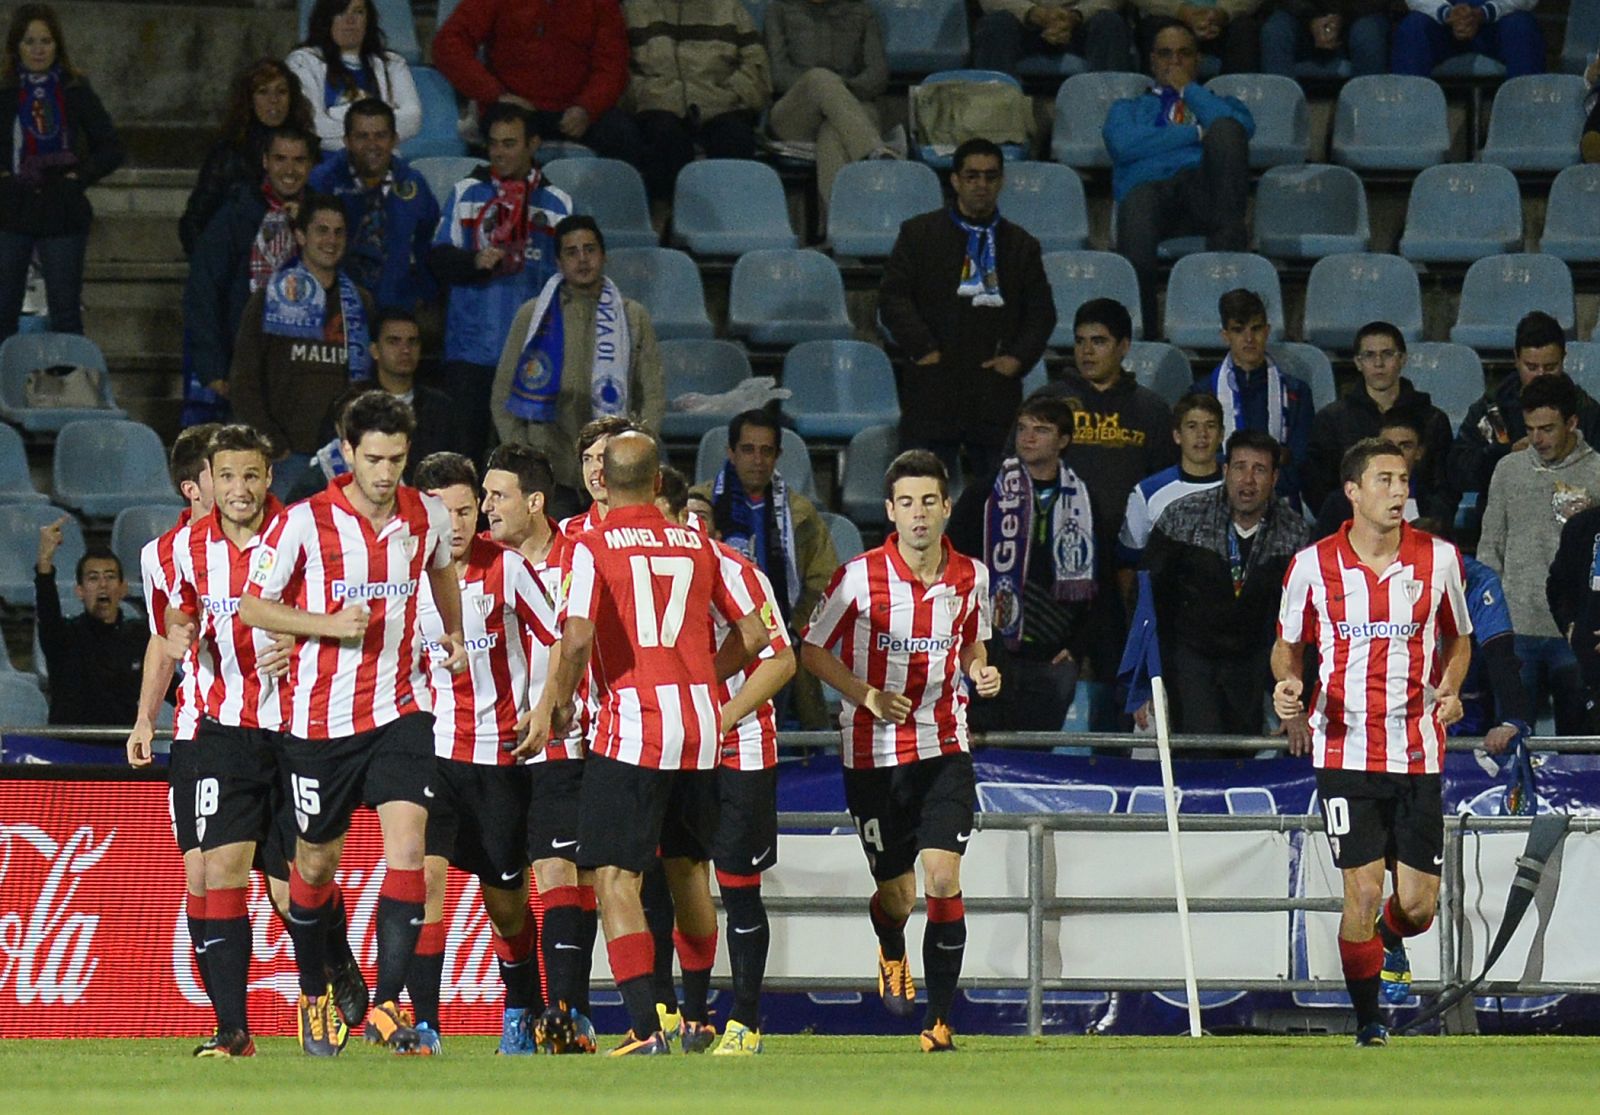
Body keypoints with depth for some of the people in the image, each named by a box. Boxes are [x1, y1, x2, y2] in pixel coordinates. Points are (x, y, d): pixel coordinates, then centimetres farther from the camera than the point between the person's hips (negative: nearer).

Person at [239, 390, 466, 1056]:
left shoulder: (427, 516, 2)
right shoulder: (304, 521, -9)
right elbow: (252, 605, -5)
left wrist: (453, 631, 17)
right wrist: (330, 624, -17)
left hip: (399, 708, 2)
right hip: (320, 717, -2)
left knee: (407, 844, -16)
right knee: (317, 862, 10)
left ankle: (387, 1005, -15)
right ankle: (314, 996, 32)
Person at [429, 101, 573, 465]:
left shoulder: (556, 203, 11)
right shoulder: (466, 193, 10)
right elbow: (438, 259, 6)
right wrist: (475, 262, -16)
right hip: (472, 349, 0)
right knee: (463, 448, -4)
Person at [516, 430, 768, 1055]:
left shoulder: (593, 547, -4)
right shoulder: (698, 545, 10)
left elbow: (578, 635, -18)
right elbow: (753, 631, 12)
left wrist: (556, 703, -2)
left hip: (631, 727, -5)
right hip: (701, 727, 5)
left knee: (615, 879, -5)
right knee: (688, 874, 19)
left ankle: (645, 1028, -18)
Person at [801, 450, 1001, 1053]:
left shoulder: (971, 577, 1)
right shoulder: (860, 577, -10)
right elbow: (813, 650, 0)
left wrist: (981, 673, -3)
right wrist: (866, 695, -15)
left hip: (945, 747, 1)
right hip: (874, 754, -1)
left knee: (943, 879, -14)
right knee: (897, 896, 6)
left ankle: (940, 1021, -6)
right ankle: (892, 953, 45)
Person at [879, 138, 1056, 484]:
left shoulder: (1021, 245, 15)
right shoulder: (919, 234, 9)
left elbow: (1041, 312, 14)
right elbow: (892, 297, 2)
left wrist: (1018, 357, -1)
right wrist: (922, 348, -9)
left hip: (996, 388, 2)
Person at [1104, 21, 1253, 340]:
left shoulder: (1222, 103, 36)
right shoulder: (1128, 108, 36)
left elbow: (1241, 129, 8)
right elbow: (1124, 144, 8)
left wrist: (1189, 89, 17)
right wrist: (1197, 134, 6)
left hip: (1206, 189, 1)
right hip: (1149, 186, -1)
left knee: (1225, 129, -30)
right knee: (1138, 206, -41)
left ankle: (1227, 244, -38)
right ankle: (1143, 334, -47)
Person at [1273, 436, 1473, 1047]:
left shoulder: (1439, 558, 1)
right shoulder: (1313, 564, -1)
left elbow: (1457, 638, 15)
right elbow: (1288, 645, 13)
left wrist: (1450, 689, -4)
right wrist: (1288, 683, -9)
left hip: (1418, 752, 1)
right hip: (1345, 751, -1)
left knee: (1418, 904, 1)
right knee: (1363, 892, -8)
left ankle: (1389, 940, 39)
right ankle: (1366, 1015, 12)